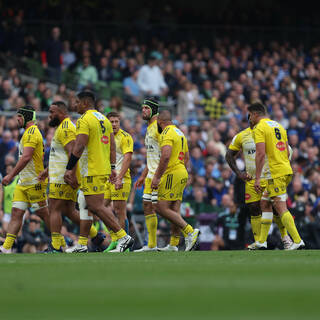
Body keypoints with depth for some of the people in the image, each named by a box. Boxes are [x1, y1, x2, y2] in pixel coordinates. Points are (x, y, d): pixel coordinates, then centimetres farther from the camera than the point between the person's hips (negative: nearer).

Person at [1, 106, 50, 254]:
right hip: (23, 182, 10)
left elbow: (26, 157, -23)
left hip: (33, 182, -10)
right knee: (16, 213, 1)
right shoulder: (31, 132, 19)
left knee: (43, 213, -2)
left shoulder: (31, 133, -13)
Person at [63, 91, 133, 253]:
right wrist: (112, 168, 21)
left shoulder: (84, 120, -11)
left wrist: (69, 169, -14)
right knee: (84, 205, 14)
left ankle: (124, 237, -12)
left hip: (92, 171, -9)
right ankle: (82, 244, 16)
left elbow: (79, 147, -19)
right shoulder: (104, 119, 16)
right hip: (103, 169, 9)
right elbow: (112, 146, 17)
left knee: (97, 207, -9)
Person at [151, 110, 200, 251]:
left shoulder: (167, 133, -10)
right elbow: (186, 157, 25)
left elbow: (165, 156, -23)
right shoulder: (180, 133, 21)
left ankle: (190, 231, -17)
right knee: (174, 211, 5)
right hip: (182, 173, 10)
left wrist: (157, 177, -22)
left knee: (162, 208, -11)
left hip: (172, 175, -10)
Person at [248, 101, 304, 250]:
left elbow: (261, 154, -17)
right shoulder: (278, 126, 18)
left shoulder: (259, 128, -8)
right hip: (286, 170, 9)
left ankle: (297, 241, -16)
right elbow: (287, 152, 20)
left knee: (281, 207, -10)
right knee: (265, 204, 16)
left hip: (275, 174, -9)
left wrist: (257, 178, -17)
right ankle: (261, 241, 18)